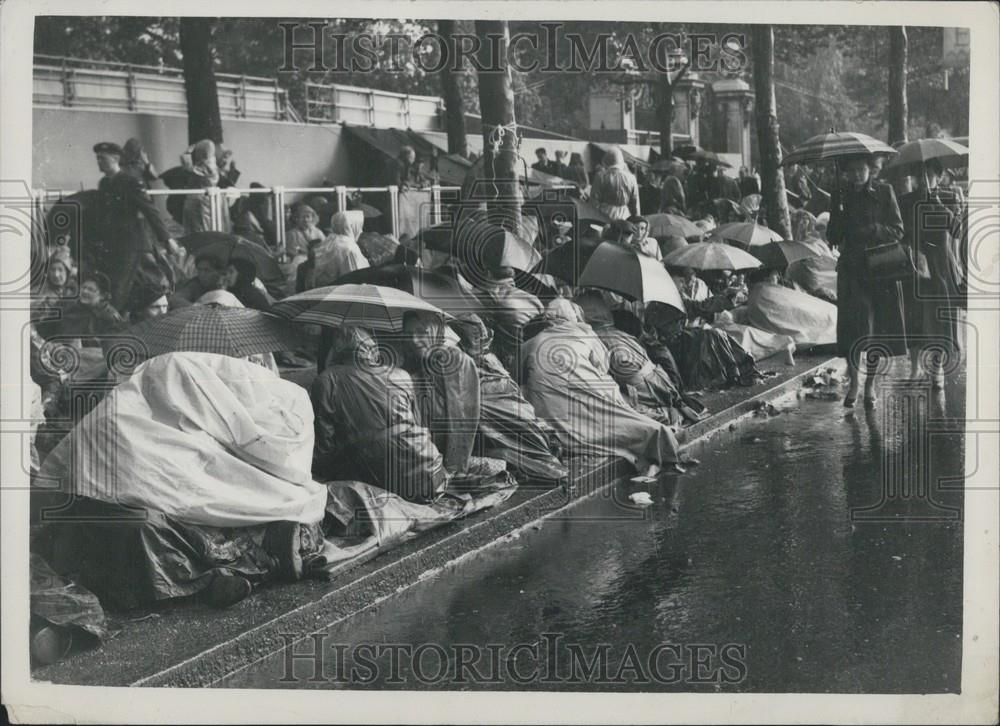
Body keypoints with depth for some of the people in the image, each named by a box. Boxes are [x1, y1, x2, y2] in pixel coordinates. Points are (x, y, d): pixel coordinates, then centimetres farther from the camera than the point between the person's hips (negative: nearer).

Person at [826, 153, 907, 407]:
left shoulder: (884, 192, 4)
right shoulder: (841, 196, 8)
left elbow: (898, 231, 2)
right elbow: (833, 238, 4)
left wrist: (873, 230, -15)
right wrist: (839, 212, -12)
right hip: (851, 268, 0)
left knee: (877, 328, 2)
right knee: (853, 327, -11)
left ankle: (870, 384, 14)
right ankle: (854, 380, 2)